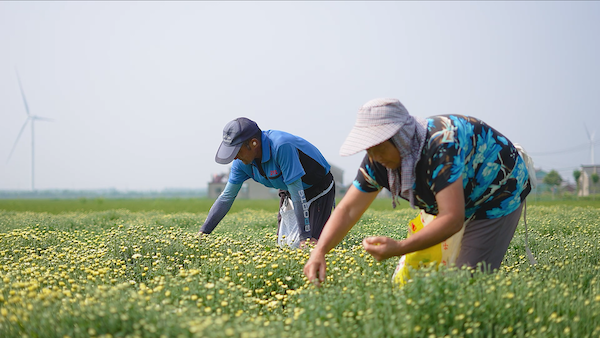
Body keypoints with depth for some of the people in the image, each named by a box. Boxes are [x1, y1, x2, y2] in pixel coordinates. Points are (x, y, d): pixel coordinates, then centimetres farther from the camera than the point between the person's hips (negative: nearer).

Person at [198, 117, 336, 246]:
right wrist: (203, 232, -10)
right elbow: (227, 197, -5)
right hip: (287, 192, 6)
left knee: (312, 244, -15)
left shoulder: (281, 146, -38)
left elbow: (297, 191, -36)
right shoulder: (242, 161, -15)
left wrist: (305, 236, -35)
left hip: (319, 189, -6)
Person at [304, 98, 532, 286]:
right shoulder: (379, 159, -15)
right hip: (463, 204, 8)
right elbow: (348, 210, -14)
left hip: (500, 195, -7)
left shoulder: (441, 145, -40)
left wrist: (399, 248, -52)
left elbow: (452, 220, -43)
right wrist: (320, 251, -31)